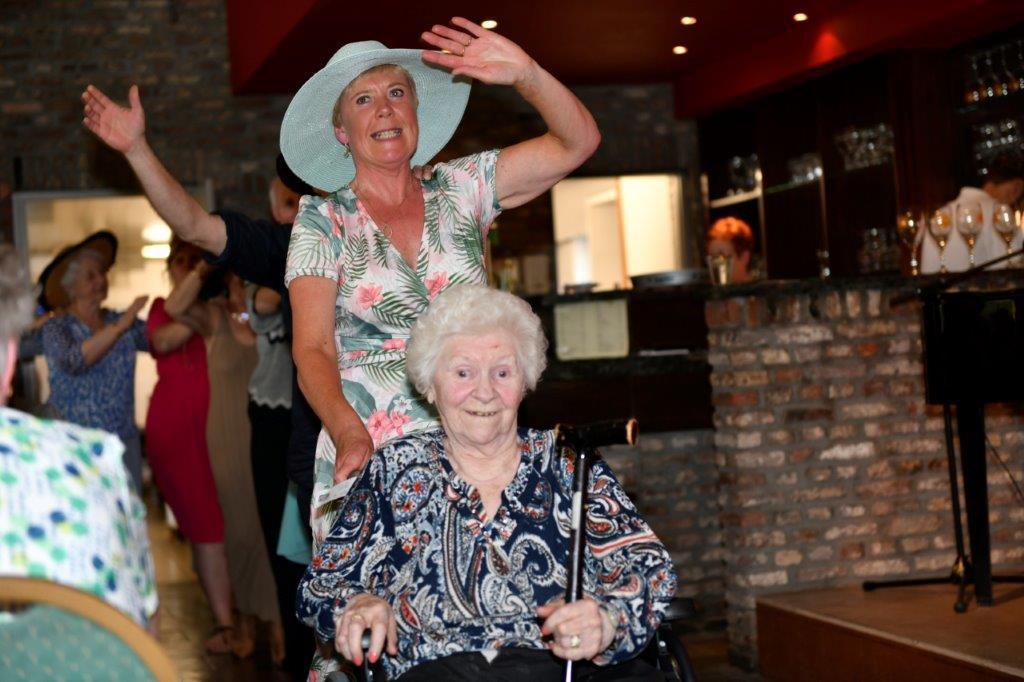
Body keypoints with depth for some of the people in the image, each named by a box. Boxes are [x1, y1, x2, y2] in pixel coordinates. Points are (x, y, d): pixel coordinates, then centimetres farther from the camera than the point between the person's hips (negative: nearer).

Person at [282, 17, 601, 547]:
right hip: (368, 456, -2)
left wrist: (526, 75, -10)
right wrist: (349, 435, -22)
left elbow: (578, 142, 8)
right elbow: (313, 350, -4)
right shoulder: (323, 220, 7)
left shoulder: (459, 190, 12)